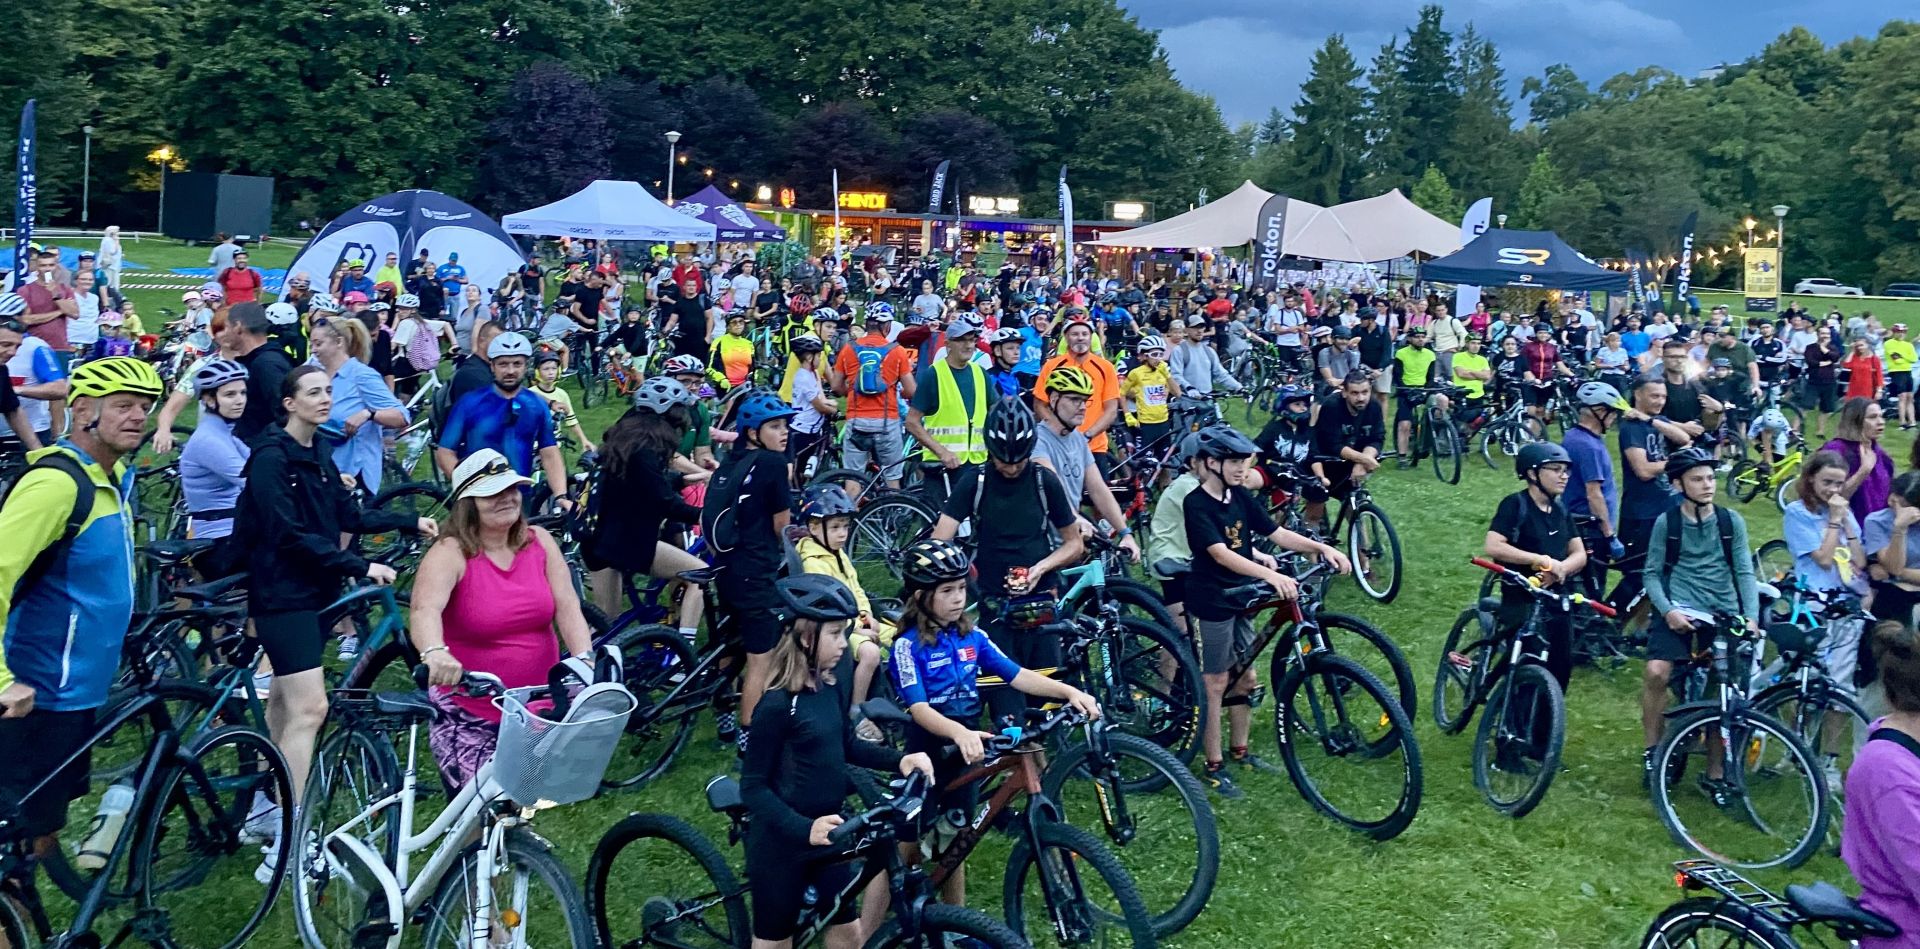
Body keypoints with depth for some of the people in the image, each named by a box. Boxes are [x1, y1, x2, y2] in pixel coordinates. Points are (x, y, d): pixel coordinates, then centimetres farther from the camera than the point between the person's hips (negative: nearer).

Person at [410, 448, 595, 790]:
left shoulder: (539, 542, 0)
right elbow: (423, 610, -32)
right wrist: (434, 652, -53)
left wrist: (584, 659, -25)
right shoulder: (450, 554, -14)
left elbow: (567, 606, -7)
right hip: (469, 718, -4)